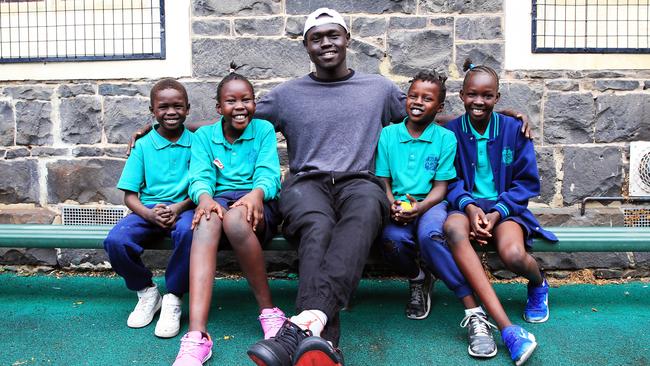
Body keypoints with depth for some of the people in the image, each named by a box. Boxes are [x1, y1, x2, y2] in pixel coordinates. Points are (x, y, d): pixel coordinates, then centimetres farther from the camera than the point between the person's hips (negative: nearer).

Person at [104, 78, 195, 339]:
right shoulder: (144, 145, 6)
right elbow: (130, 195, 4)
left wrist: (178, 208, -19)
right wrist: (150, 214, -16)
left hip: (183, 208, -2)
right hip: (148, 210, 2)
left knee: (189, 232, -37)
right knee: (115, 241, -25)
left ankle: (173, 298, -14)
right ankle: (146, 292, 4)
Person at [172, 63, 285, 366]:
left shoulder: (264, 129, 10)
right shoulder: (204, 135, 13)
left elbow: (268, 173, -3)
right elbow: (200, 176, -1)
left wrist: (256, 193, -28)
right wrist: (205, 197, -26)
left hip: (257, 203, -1)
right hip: (217, 199, 2)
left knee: (235, 218, -38)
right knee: (207, 221, -36)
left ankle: (269, 311, -20)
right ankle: (196, 336, -47)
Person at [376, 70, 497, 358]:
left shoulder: (446, 138, 4)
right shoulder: (388, 135, 10)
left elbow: (441, 187, 1)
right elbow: (383, 181, 8)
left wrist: (419, 207, -19)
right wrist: (393, 205, -13)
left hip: (431, 204, -2)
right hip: (398, 207, 2)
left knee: (429, 234, -37)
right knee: (392, 240, -33)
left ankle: (475, 314, -29)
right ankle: (417, 279, 5)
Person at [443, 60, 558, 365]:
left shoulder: (514, 129, 2)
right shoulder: (450, 131, 2)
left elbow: (526, 182, 2)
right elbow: (449, 181, 3)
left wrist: (497, 212, -13)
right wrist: (469, 206, -17)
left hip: (505, 207, 0)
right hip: (467, 207, 1)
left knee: (513, 255, -33)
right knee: (452, 228, -37)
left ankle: (538, 285, 11)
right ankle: (508, 329, -40)